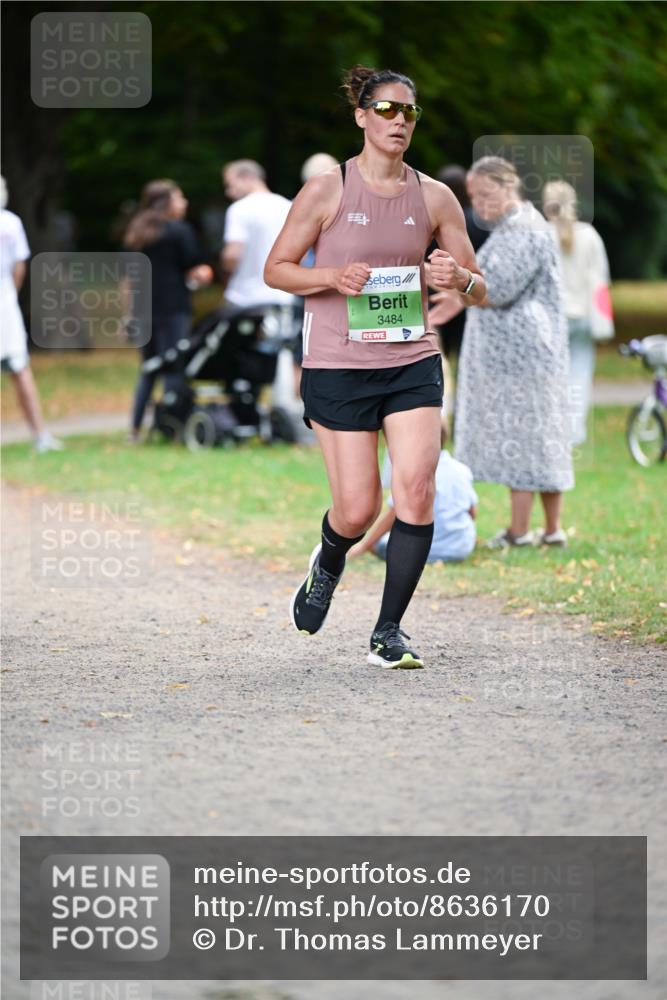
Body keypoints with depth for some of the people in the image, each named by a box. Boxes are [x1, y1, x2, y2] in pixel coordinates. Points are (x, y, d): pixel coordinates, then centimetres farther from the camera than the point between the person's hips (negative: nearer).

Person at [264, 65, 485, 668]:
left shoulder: (433, 197, 4)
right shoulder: (327, 192, -4)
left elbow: (479, 289, 9)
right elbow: (276, 269, 2)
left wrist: (457, 277, -15)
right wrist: (334, 276, -16)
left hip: (413, 362, 2)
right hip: (338, 365, -2)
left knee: (417, 488, -13)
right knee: (358, 509, -3)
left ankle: (389, 632, -2)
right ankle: (327, 564, 35)